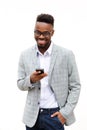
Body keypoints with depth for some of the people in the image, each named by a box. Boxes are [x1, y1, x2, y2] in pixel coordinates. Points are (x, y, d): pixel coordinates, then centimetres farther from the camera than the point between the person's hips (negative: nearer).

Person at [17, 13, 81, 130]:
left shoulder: (66, 55, -7)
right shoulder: (25, 55, 1)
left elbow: (75, 86, -3)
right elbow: (20, 84, 5)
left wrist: (65, 112, -9)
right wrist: (31, 79, -16)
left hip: (54, 115, -2)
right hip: (32, 115, 3)